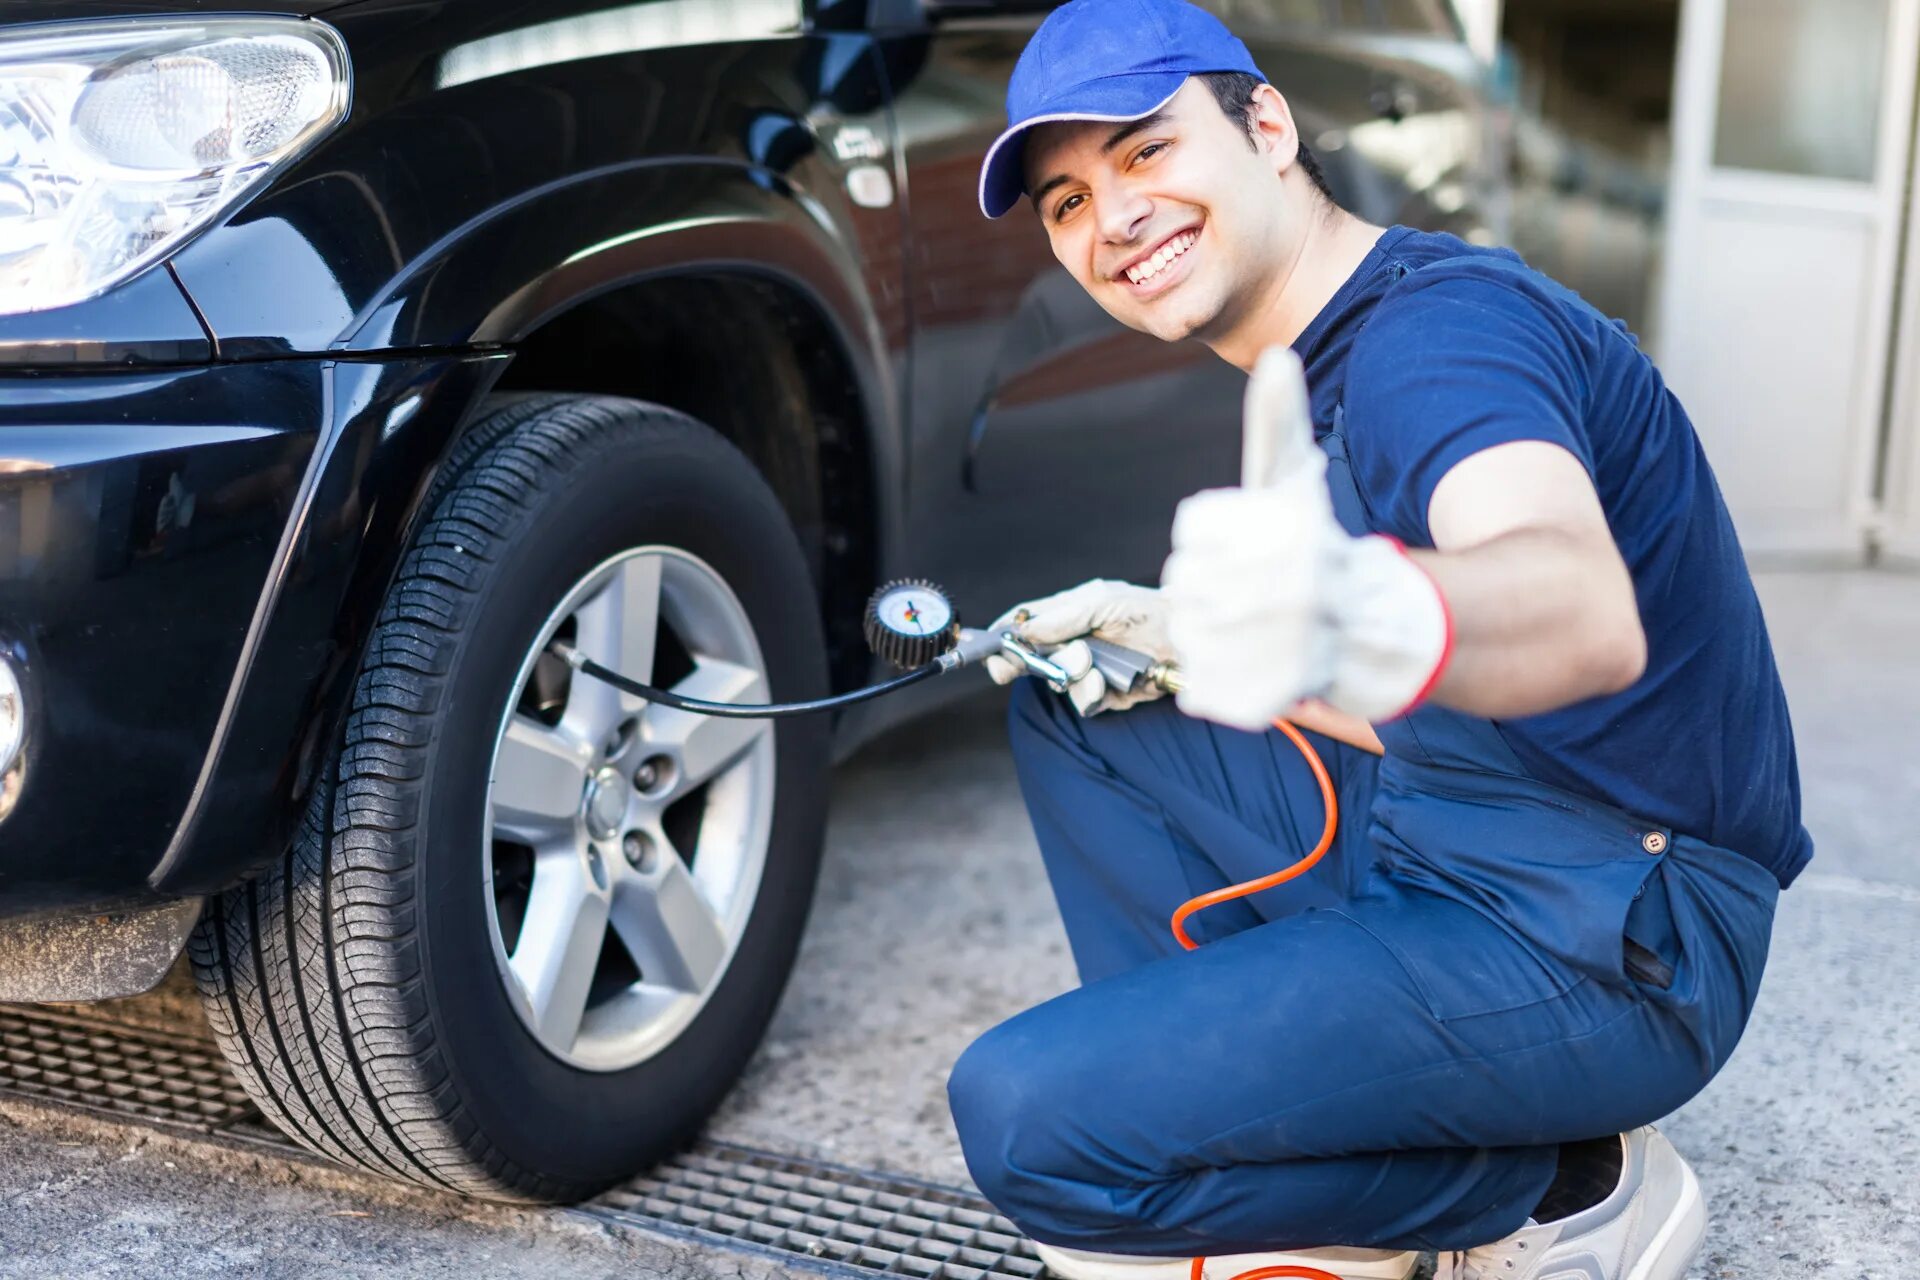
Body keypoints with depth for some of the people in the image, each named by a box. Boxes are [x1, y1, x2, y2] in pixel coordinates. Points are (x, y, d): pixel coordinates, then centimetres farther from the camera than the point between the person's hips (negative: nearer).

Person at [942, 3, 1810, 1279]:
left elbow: (1589, 615, -40)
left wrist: (1372, 620, -63)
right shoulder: (1325, 365, 12)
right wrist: (1187, 640, 3)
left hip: (1605, 938, -10)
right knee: (1068, 708, 13)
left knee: (1030, 1117, -20)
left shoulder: (1439, 319, -18)